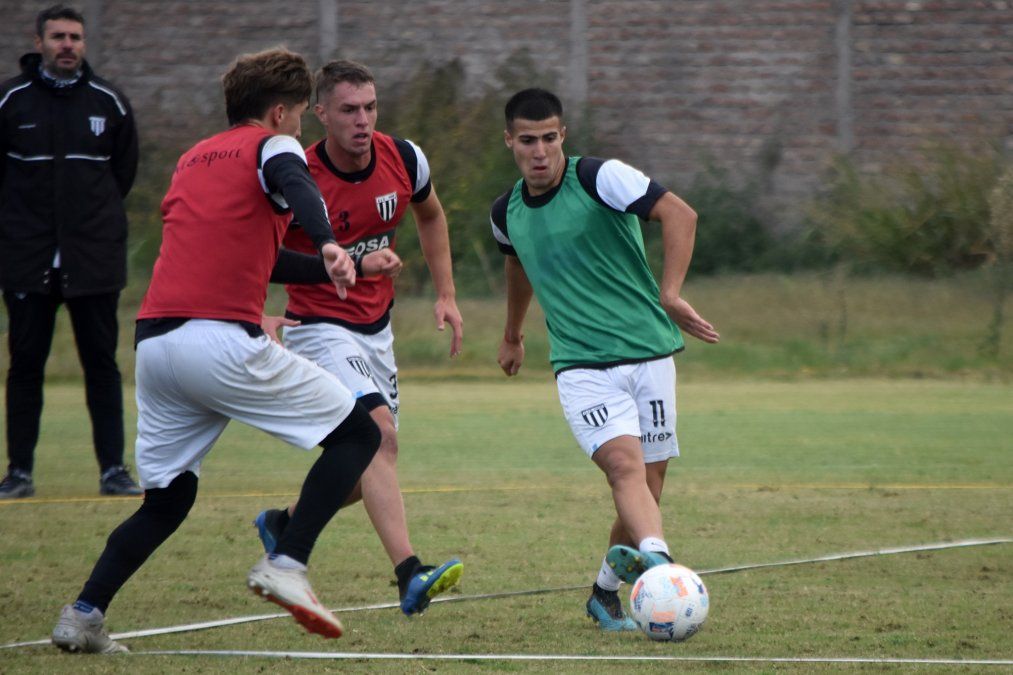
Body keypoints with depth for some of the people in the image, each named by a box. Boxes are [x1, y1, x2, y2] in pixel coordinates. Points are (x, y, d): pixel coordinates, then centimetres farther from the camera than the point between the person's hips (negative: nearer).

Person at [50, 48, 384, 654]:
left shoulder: (194, 160, 27)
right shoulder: (272, 148, 5)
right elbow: (296, 185, -20)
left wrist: (343, 265, 42)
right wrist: (329, 245, -39)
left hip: (153, 343, 7)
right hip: (224, 340, -7)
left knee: (167, 499, 19)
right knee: (357, 433, 5)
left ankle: (84, 614, 5)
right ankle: (287, 564, -10)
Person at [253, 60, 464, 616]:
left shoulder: (403, 160, -6)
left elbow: (429, 216, 15)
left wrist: (446, 294, 10)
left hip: (376, 328, 7)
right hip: (320, 329, -7)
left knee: (370, 468, 11)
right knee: (379, 433, -27)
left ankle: (282, 524, 38)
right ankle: (410, 577, -36)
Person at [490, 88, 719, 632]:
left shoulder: (599, 178, -7)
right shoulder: (507, 213, 9)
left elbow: (679, 215, -15)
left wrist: (670, 294, -25)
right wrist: (512, 334, 45)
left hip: (648, 354, -1)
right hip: (581, 365, 1)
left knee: (648, 483, 3)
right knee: (624, 462, -25)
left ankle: (605, 591, 25)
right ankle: (656, 556, -51)